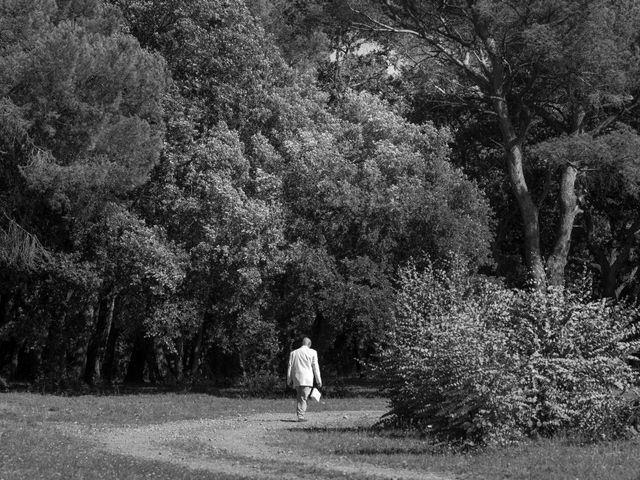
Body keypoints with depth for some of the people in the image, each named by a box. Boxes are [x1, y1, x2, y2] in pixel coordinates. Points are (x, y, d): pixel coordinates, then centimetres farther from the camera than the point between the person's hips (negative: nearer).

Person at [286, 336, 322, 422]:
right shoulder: (312, 352, 3)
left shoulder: (293, 353, 12)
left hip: (296, 379, 4)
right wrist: (318, 380, 3)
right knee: (303, 398, -6)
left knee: (299, 398, 13)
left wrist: (289, 381, 13)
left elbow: (290, 367, 11)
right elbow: (315, 367, 0)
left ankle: (299, 415, 6)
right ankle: (301, 416, -15)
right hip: (307, 379, -4)